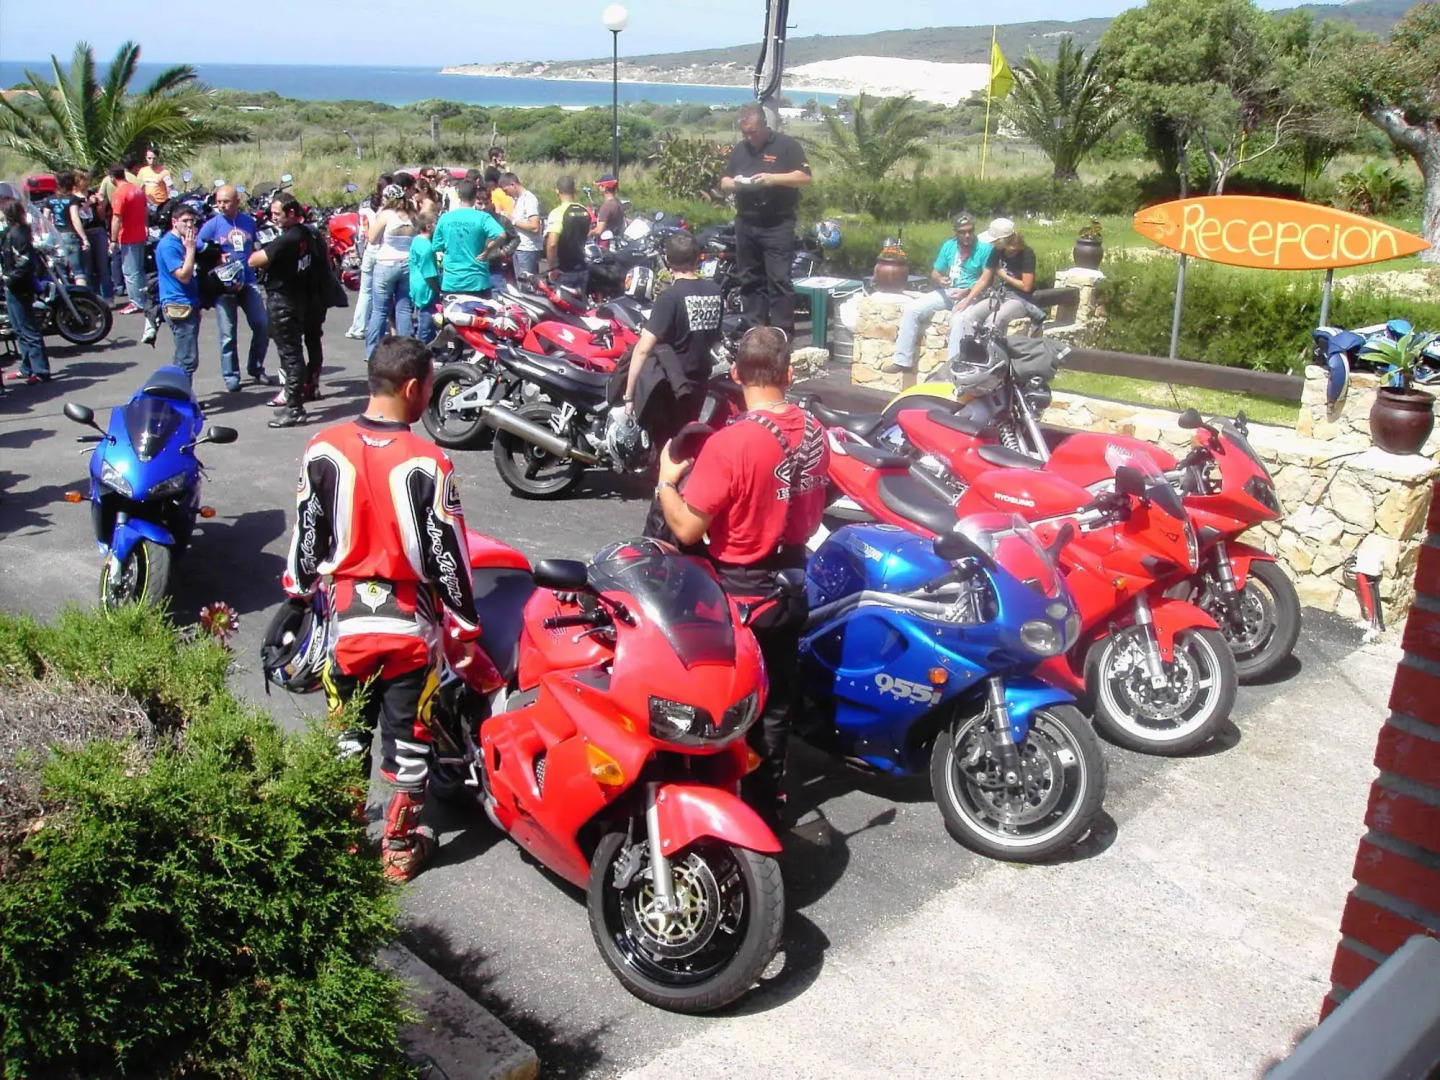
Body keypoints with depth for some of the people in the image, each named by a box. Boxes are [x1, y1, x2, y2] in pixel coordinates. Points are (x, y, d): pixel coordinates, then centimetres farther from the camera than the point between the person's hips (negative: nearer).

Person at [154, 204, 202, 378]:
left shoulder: (183, 241, 15)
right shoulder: (168, 245, -14)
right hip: (179, 307, -10)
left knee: (184, 358, 15)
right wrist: (190, 248, -18)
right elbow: (184, 276, -20)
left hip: (190, 304, 10)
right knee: (188, 359, -11)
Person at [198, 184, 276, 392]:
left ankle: (256, 369, 21)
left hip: (248, 282, 3)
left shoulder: (249, 222, 6)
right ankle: (231, 376, 13)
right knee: (228, 335, 2)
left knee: (263, 326, 3)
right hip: (223, 285, -3)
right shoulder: (211, 225, -5)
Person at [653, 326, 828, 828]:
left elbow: (687, 529, -22)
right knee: (775, 702, 19)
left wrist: (666, 481, -6)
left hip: (736, 594, -7)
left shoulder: (729, 443, -26)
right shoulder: (814, 432, -5)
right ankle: (768, 803, 33)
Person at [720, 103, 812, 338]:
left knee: (779, 282, -9)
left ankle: (783, 335, -9)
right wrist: (733, 184, -6)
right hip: (746, 225, 5)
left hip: (778, 225, -5)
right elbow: (723, 183, 18)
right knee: (750, 282, 9)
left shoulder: (786, 145, -1)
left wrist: (774, 179, -20)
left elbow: (805, 177, -7)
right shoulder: (739, 150, 15)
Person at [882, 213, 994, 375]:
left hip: (970, 296, -5)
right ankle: (902, 360, -11)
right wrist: (939, 280, -12)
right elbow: (934, 274, 12)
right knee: (911, 308, -13)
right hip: (946, 292, 5)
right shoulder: (949, 246, 8)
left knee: (958, 320, -38)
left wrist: (968, 292, -26)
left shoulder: (985, 249, -6)